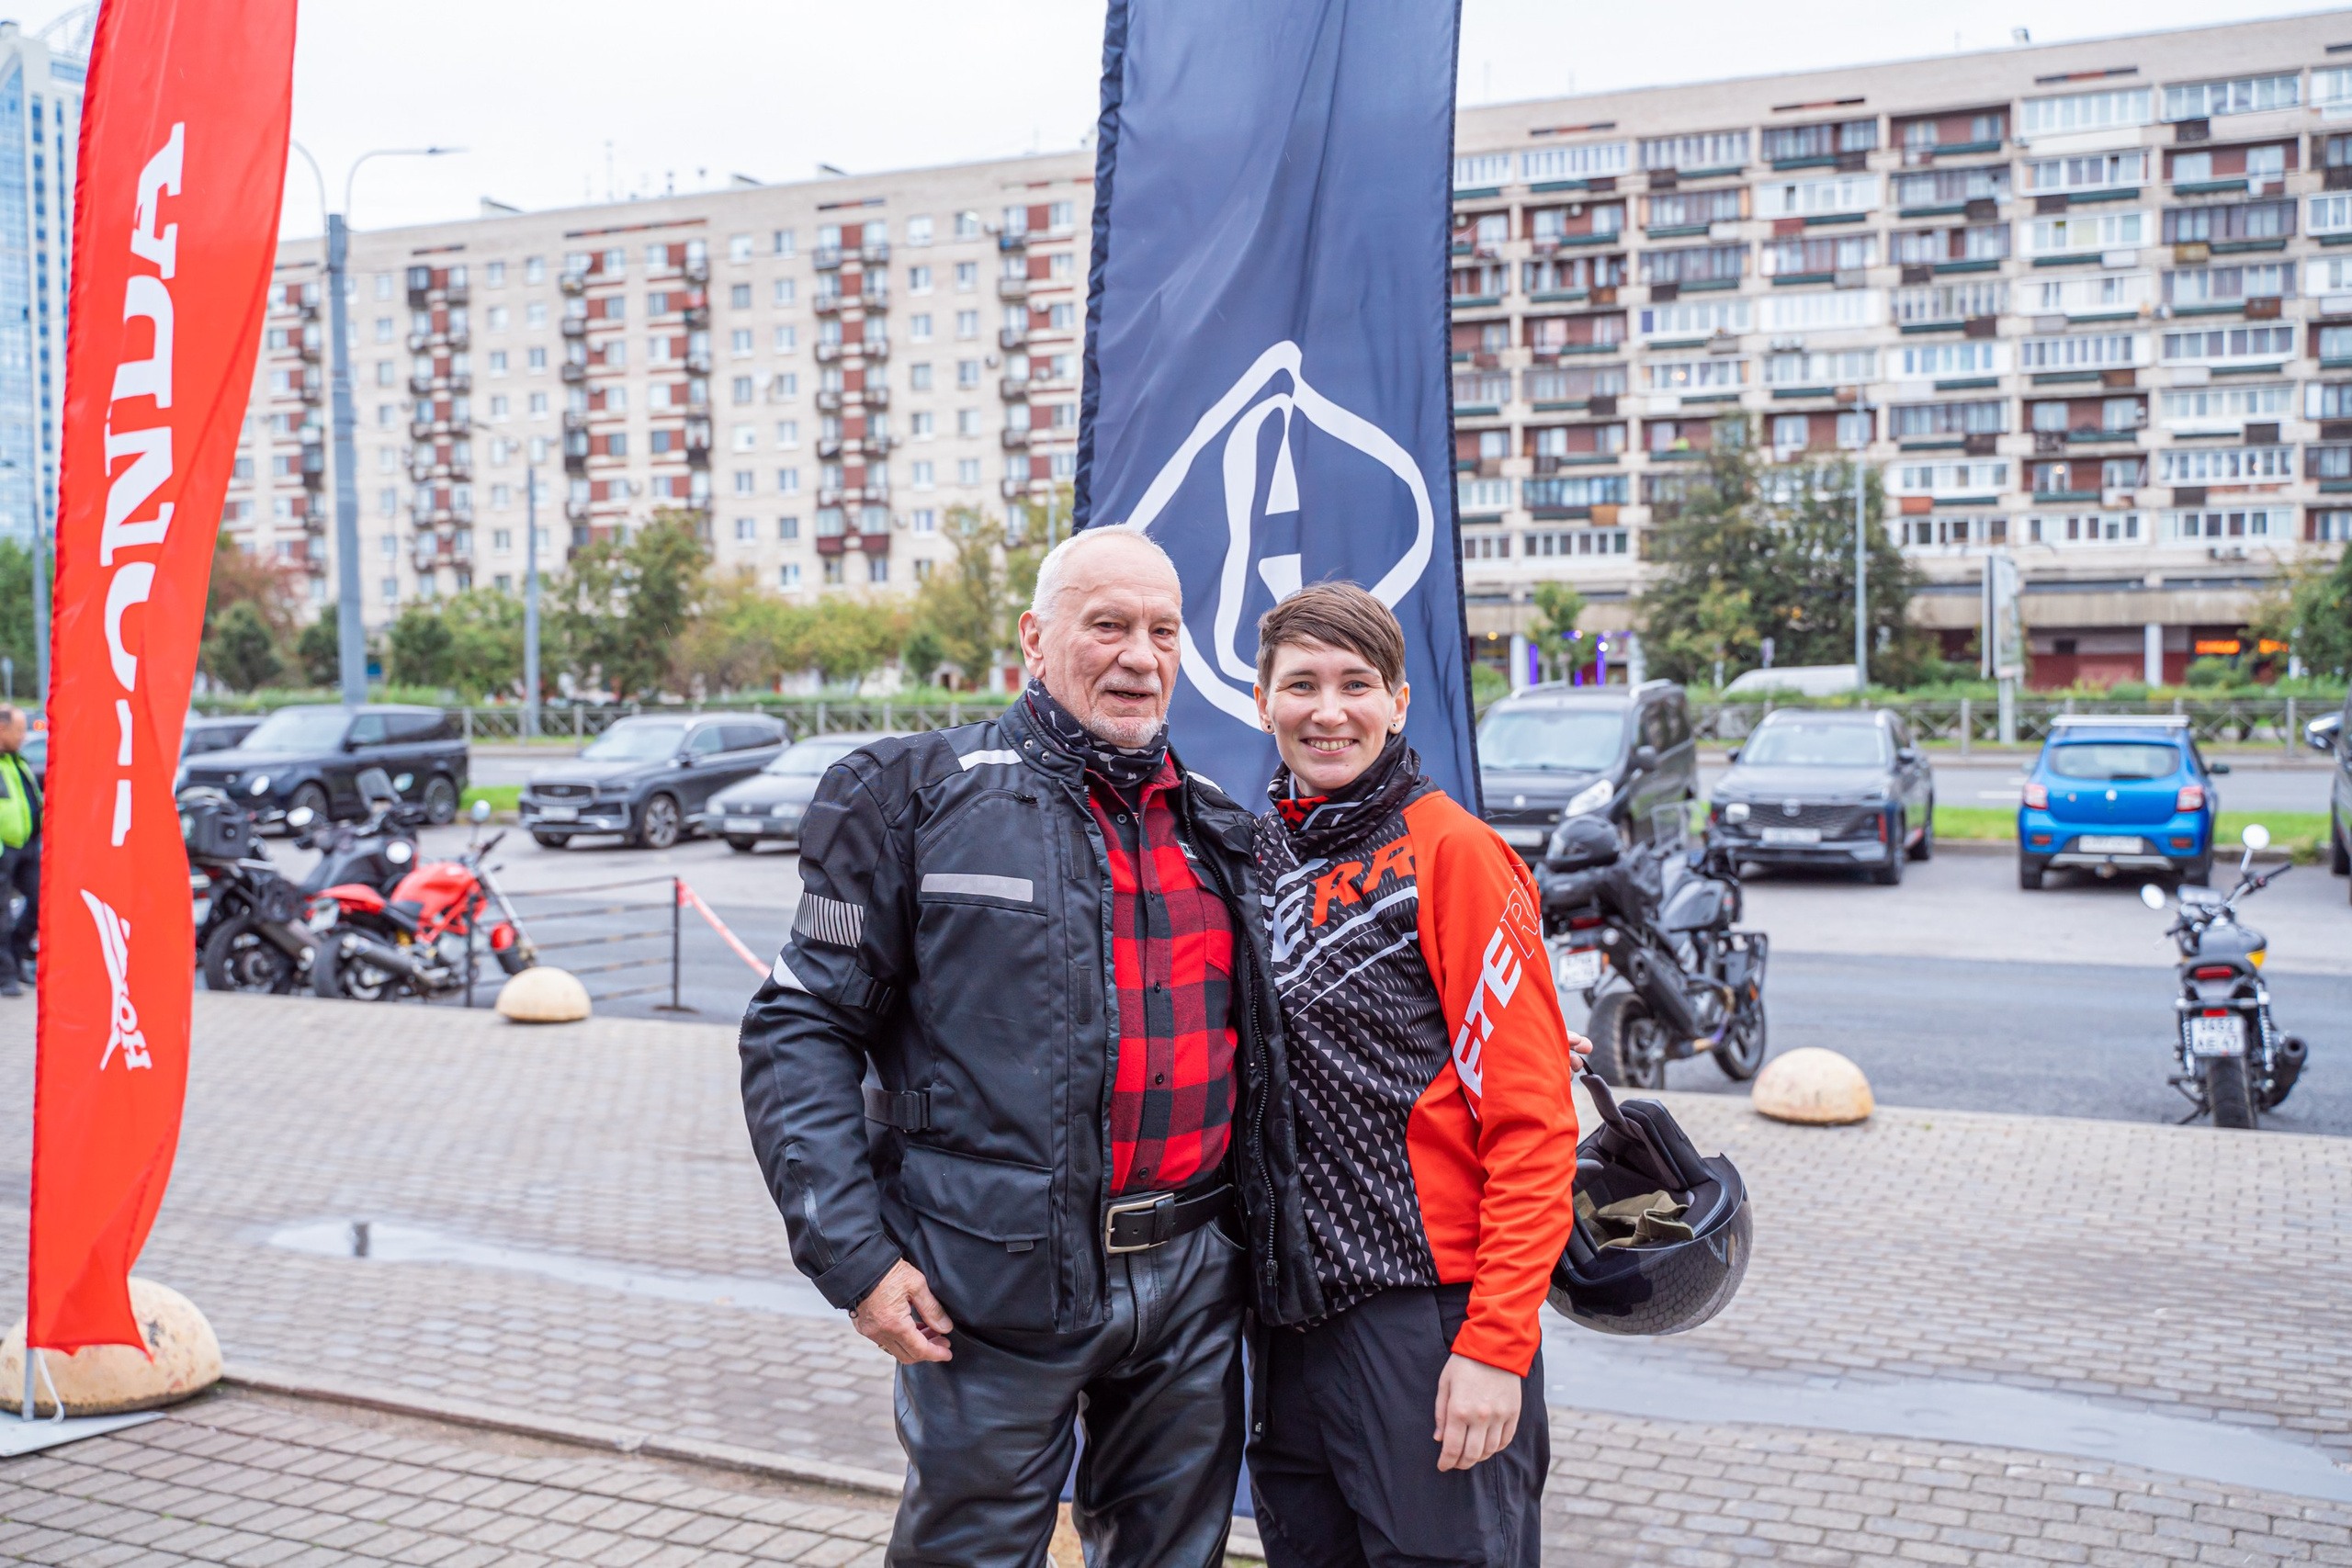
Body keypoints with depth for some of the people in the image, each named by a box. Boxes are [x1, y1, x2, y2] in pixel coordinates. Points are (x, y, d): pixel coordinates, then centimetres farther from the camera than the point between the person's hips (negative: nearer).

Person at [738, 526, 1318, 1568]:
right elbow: (802, 1031, -7)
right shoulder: (918, 793, -5)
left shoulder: (1216, 830, 12)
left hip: (1192, 1287, 5)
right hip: (995, 1292, -5)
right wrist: (854, 1257, -14)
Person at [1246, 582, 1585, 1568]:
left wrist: (1496, 1343, -19)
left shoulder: (1451, 851, -11)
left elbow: (1531, 1120, -14)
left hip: (1424, 1308, -6)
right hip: (1289, 1306, 6)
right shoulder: (1255, 852, 8)